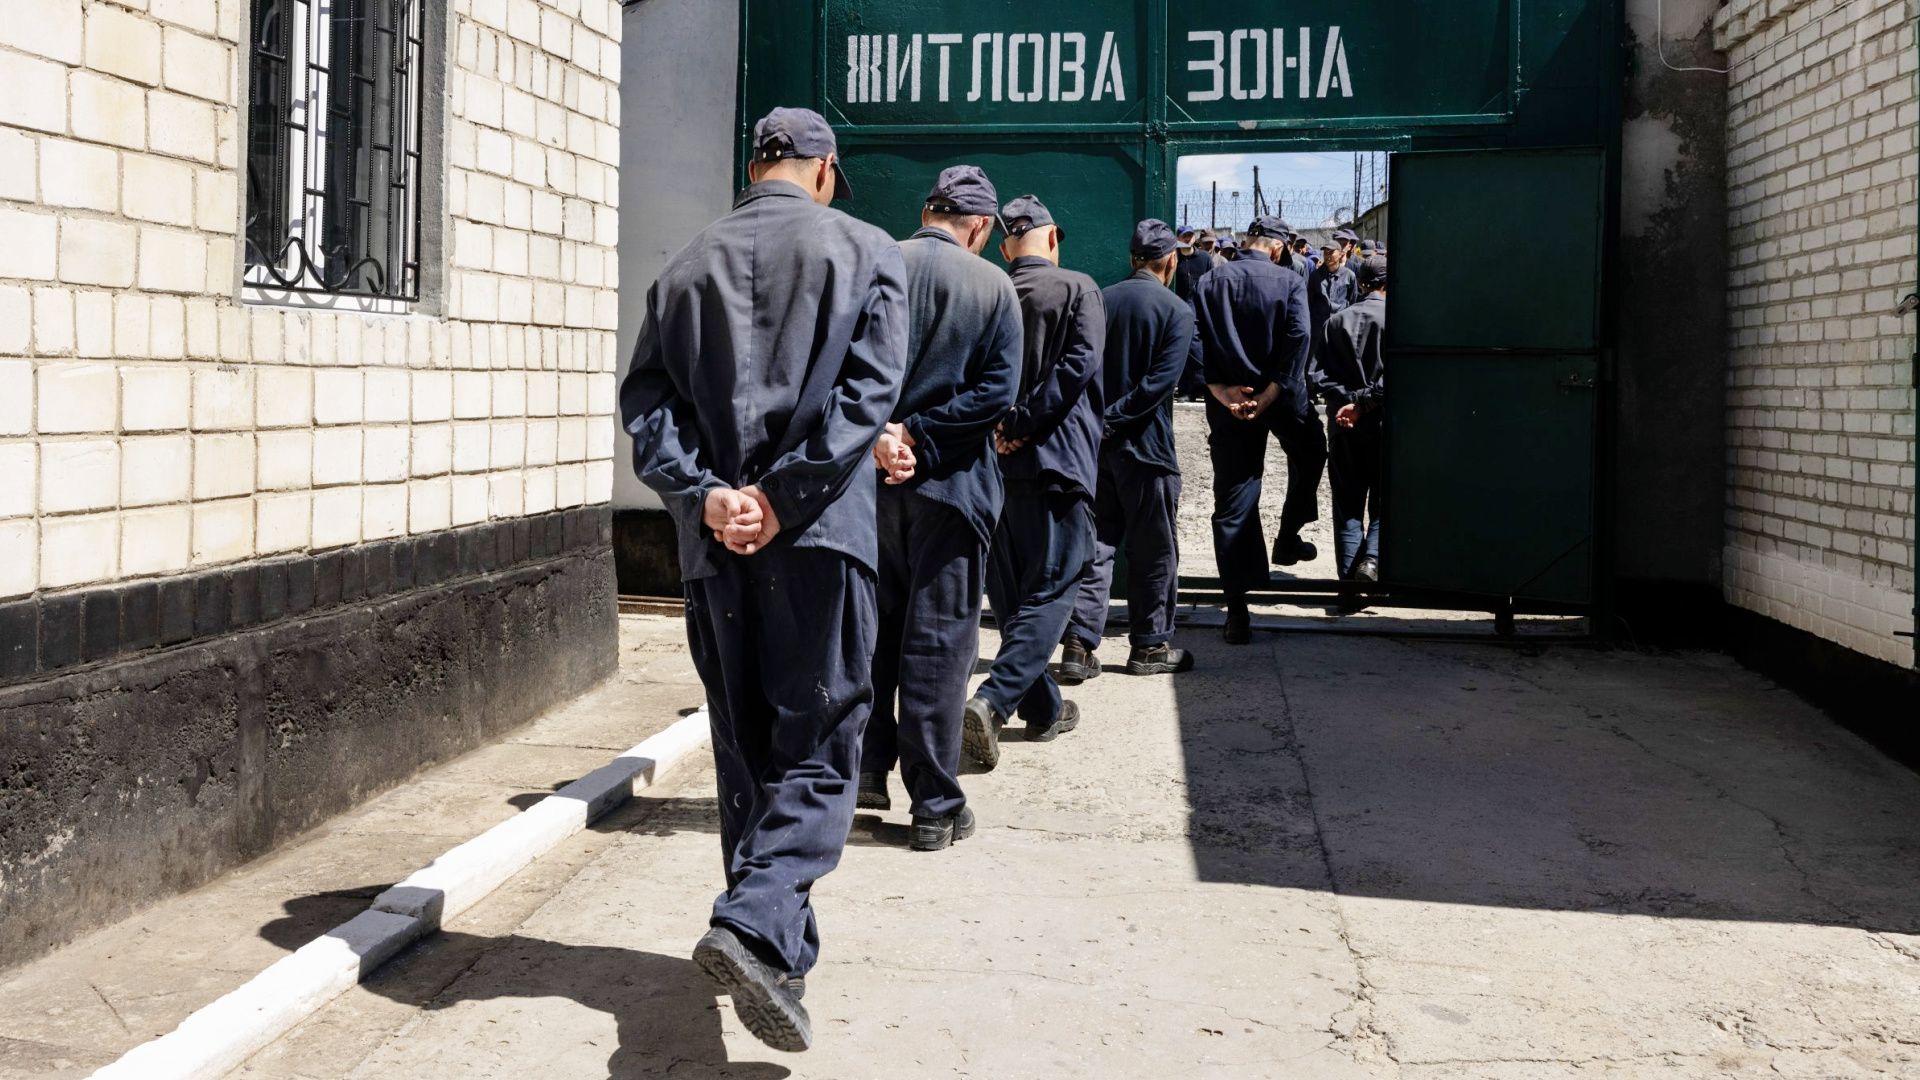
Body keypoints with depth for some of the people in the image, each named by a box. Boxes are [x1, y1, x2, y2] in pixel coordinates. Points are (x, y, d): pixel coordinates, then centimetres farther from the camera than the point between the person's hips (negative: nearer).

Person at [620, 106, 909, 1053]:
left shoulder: (687, 266, 13)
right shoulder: (863, 251, 4)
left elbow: (646, 401, 3)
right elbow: (868, 387, -10)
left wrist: (706, 494, -7)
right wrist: (781, 499, -12)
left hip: (715, 544, 4)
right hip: (820, 536, -4)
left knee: (745, 750, 14)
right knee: (816, 749, 0)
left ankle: (773, 948, 22)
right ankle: (754, 924, -20)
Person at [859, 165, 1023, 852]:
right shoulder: (994, 287, -4)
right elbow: (997, 390, -11)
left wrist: (879, 434, -13)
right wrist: (917, 433, -12)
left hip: (868, 481, 2)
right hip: (949, 485, -2)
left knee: (872, 626, 18)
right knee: (938, 641, 3)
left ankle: (868, 767, 22)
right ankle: (935, 808, 7)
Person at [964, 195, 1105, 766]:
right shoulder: (1077, 290, -2)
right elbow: (1080, 362, -14)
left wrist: (1000, 426, -3)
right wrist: (1023, 425, -13)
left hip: (995, 462, 5)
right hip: (1057, 459, -5)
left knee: (1011, 590, 14)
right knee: (1051, 590, -2)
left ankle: (1044, 709, 23)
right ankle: (993, 700, -19)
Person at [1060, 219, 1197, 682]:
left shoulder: (1100, 300, 6)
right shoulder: (1177, 310, -7)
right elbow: (1159, 380, -16)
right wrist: (1114, 421, -14)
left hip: (1096, 441, 5)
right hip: (1144, 445, -4)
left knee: (1096, 542, 8)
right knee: (1154, 549, 7)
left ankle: (1079, 645, 3)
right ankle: (1150, 646, 16)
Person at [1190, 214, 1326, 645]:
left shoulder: (1213, 281, 4)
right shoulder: (1291, 282, -3)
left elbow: (1192, 335, -7)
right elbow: (1298, 337, -16)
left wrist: (1219, 389, -10)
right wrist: (1271, 392, -15)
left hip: (1229, 402, 2)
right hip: (1283, 398, -2)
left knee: (1232, 504, 3)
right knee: (1310, 453, 32)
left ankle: (1237, 610, 1)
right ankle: (1288, 537, 30)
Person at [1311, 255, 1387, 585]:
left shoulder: (1337, 321, 7)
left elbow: (1320, 374, 0)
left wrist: (1345, 399, -7)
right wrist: (1365, 402, -13)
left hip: (1343, 425, 3)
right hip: (1383, 421, -3)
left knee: (1348, 504, 7)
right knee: (1384, 502, 8)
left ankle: (1349, 579, 3)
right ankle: (1372, 557, -15)